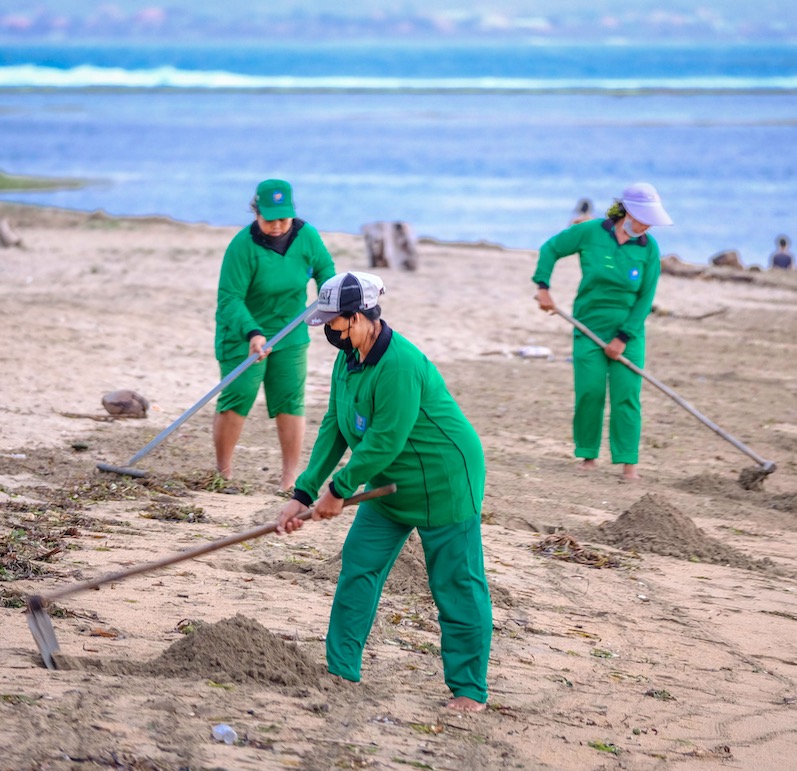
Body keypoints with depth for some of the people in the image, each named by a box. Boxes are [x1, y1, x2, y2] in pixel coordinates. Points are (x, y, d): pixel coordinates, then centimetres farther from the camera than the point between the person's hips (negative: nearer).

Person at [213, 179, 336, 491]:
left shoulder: (307, 236, -8)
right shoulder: (243, 246, -22)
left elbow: (324, 267, 12)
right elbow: (229, 298, -24)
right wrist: (252, 333, -35)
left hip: (290, 333, 4)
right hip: (243, 333, -4)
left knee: (289, 401, 2)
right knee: (236, 398, -11)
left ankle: (290, 476, 9)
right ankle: (223, 472, 3)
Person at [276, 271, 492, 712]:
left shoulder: (399, 364, -28)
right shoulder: (348, 359, 1)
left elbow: (384, 441, -27)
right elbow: (334, 429, 5)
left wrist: (338, 489, -17)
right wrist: (304, 494, -1)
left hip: (444, 485, -9)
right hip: (390, 486, 9)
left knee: (456, 587, -2)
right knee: (358, 569, 5)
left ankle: (469, 689, 6)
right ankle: (340, 671, 12)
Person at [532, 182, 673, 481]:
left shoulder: (648, 247, -6)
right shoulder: (591, 232, -9)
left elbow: (645, 297, -5)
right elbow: (551, 248, 5)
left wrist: (624, 337, -10)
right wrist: (543, 286, -3)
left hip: (628, 331, 0)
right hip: (590, 328, 0)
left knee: (626, 394, -6)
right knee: (590, 391, -3)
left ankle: (628, 462, -4)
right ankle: (588, 454, 12)